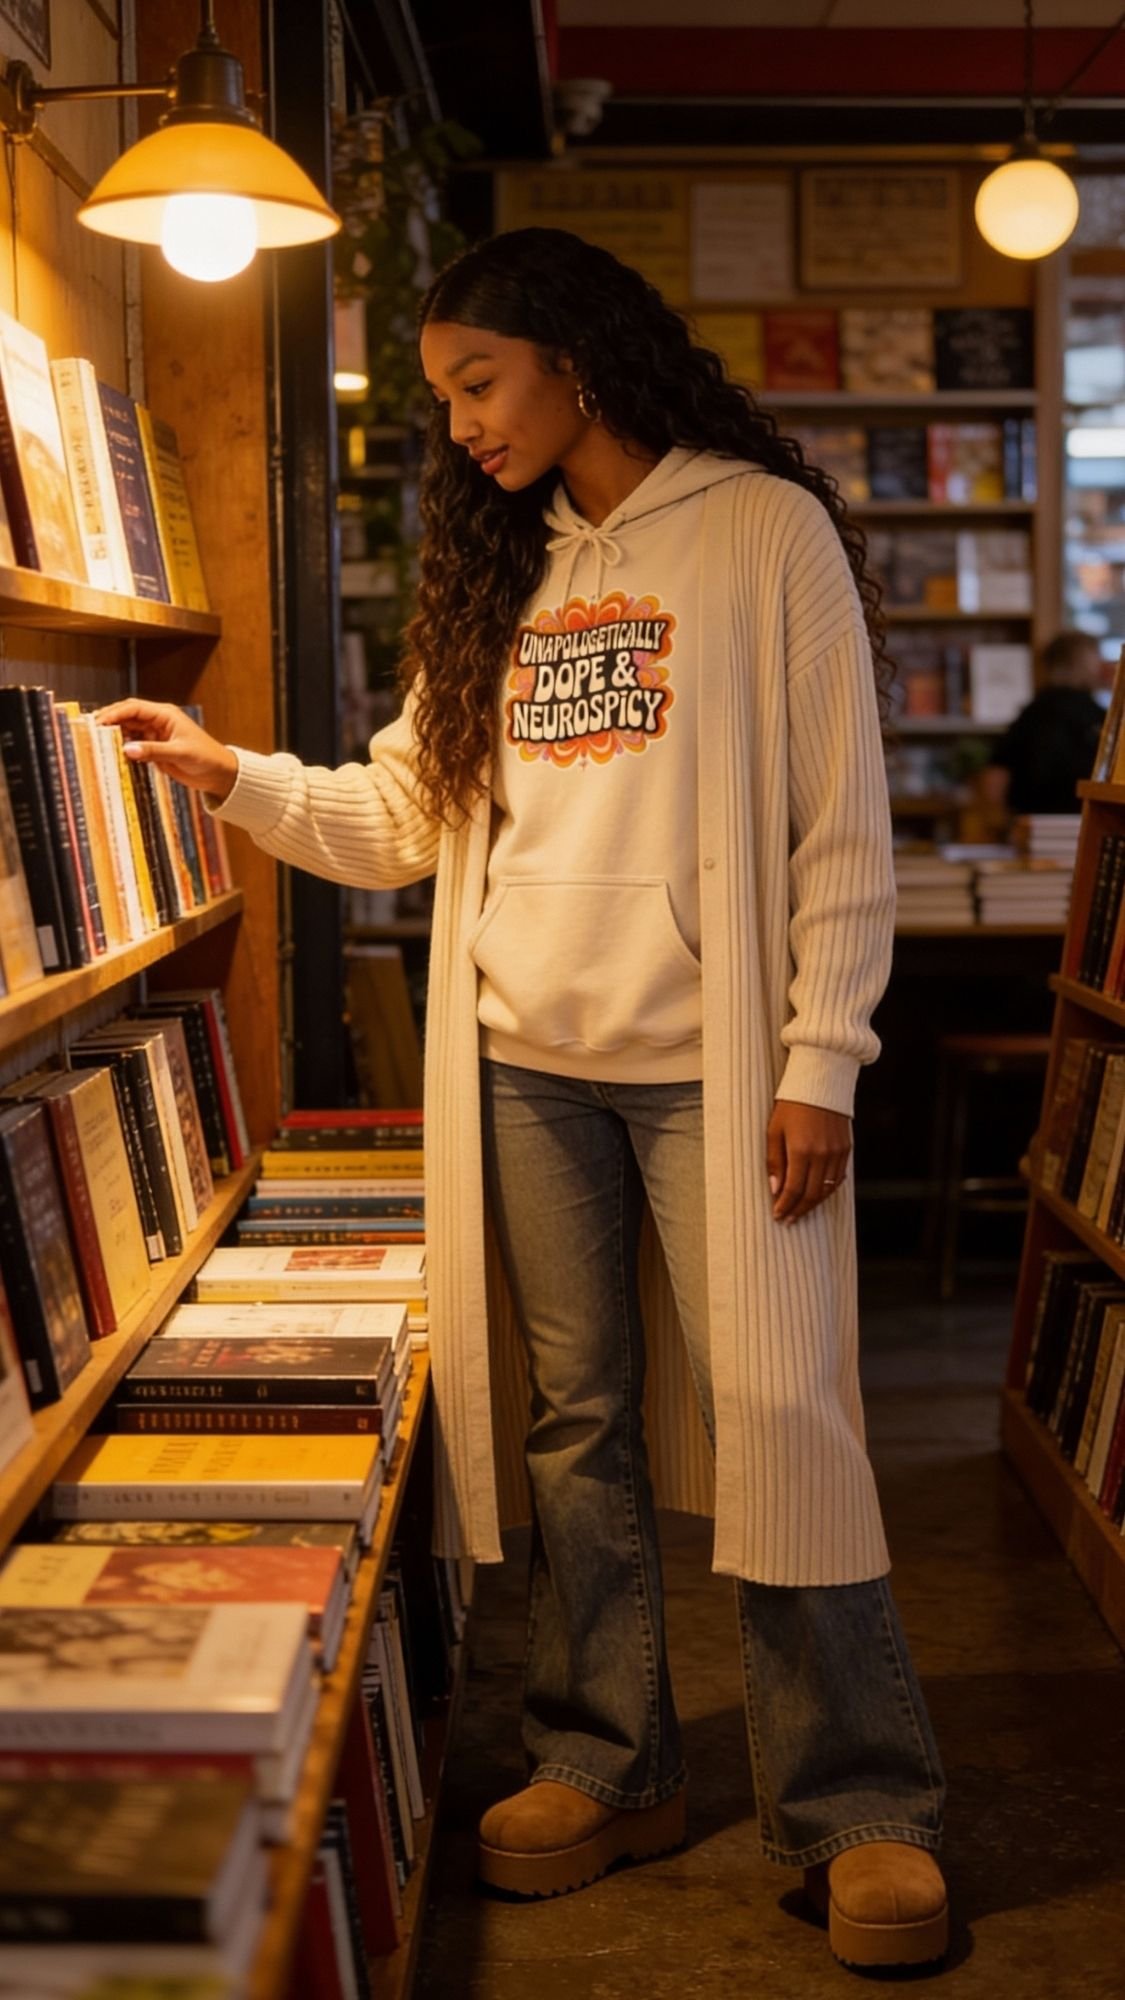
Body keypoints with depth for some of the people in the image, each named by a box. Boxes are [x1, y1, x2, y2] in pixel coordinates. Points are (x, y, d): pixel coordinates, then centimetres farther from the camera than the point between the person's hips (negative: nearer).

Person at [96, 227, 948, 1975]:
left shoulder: (764, 531, -2)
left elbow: (839, 824, -5)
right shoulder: (499, 574, 16)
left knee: (774, 1414, -5)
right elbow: (411, 813, 16)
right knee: (574, 1420, 10)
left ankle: (859, 1809, 7)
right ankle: (609, 1766, 23)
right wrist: (234, 776, 3)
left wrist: (821, 1063, -10)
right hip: (527, 1068, 5)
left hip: (711, 1065, -5)